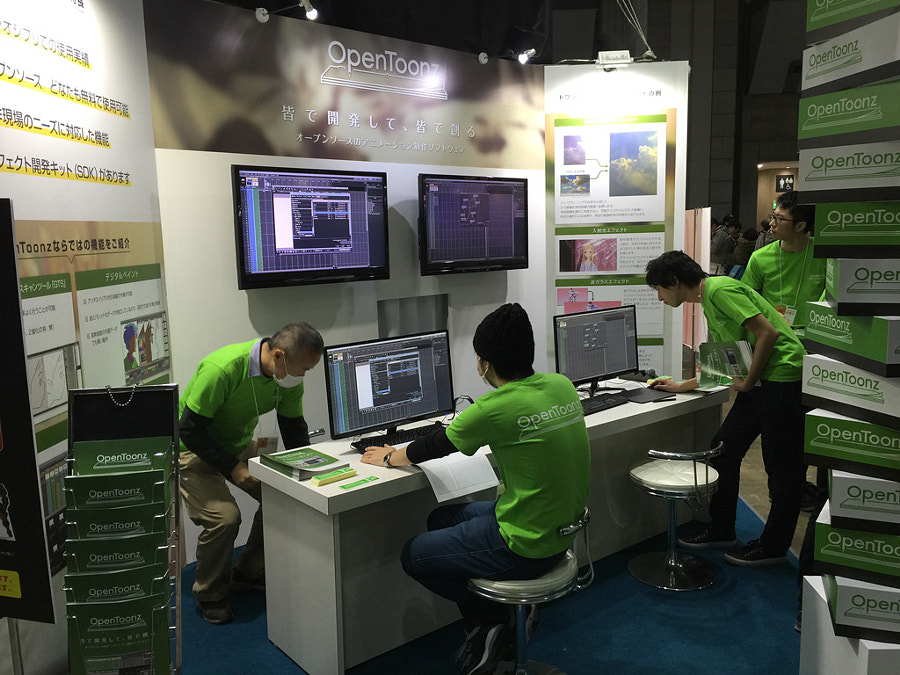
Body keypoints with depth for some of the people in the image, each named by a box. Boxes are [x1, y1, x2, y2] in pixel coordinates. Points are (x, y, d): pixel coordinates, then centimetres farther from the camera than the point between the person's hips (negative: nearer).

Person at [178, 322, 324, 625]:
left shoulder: (289, 376, -14)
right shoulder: (221, 370, -35)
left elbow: (294, 429, -2)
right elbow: (190, 430, -28)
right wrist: (233, 468, -26)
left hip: (239, 443, 7)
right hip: (194, 448, -6)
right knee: (224, 516, -23)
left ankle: (248, 573, 15)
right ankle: (209, 595, 4)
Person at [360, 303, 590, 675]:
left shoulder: (495, 409, -24)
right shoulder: (562, 385, -4)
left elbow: (434, 445, -7)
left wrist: (388, 457, 11)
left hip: (525, 548, -8)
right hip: (564, 530, 8)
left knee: (413, 556, 9)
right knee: (439, 518, 22)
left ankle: (494, 621, 17)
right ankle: (489, 628, 22)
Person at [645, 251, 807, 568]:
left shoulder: (720, 289, -14)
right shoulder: (708, 301, 16)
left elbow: (768, 333, -20)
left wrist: (747, 382, -12)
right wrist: (683, 386, 24)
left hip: (782, 378, -10)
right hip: (758, 382, 10)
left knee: (782, 468, 3)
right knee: (724, 450, 12)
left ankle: (773, 547, 16)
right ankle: (720, 530, 25)